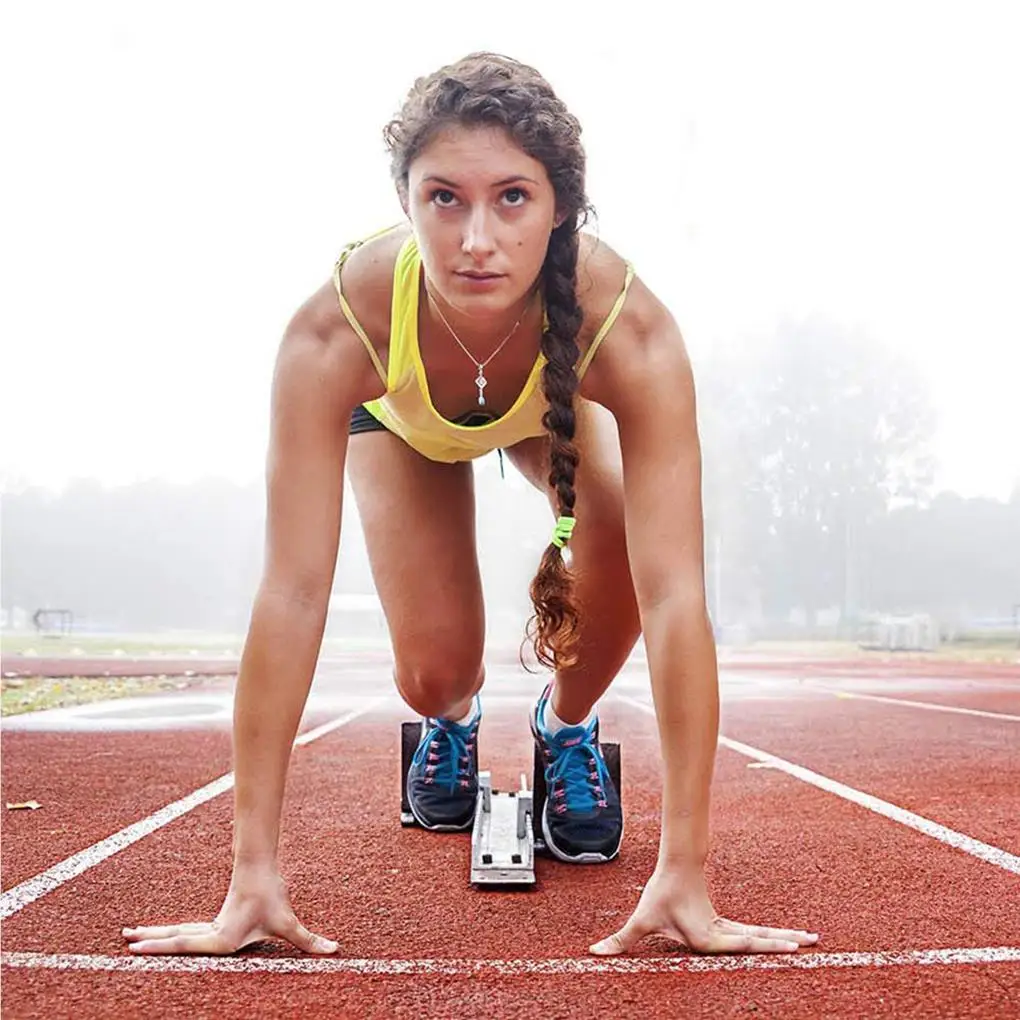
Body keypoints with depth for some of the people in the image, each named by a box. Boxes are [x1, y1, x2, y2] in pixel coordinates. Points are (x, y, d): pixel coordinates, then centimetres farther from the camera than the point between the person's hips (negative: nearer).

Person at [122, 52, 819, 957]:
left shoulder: (627, 328, -44)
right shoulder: (337, 329, -44)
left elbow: (674, 594, -47)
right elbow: (293, 592, -44)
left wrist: (683, 875, -48)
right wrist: (253, 876, -43)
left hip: (551, 404, 0)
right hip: (401, 416, 0)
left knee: (623, 554, -29)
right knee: (434, 671, -14)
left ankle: (568, 725, 6)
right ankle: (452, 719, 28)